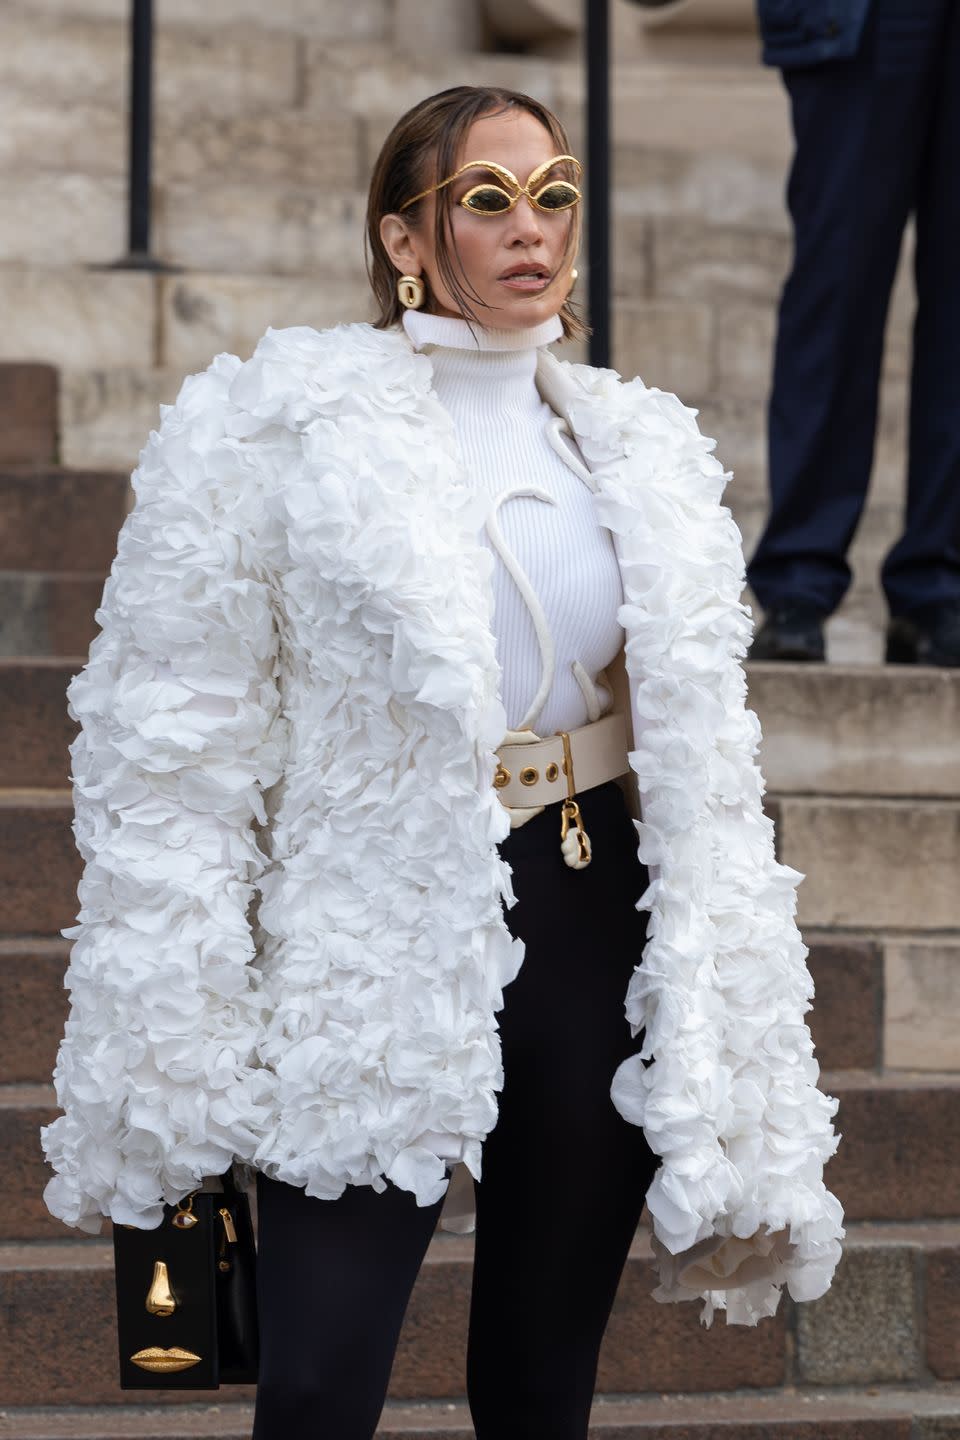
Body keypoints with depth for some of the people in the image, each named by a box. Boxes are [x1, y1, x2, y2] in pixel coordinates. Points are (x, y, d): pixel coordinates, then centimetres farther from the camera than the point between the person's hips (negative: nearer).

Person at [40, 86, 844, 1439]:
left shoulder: (638, 450, 9)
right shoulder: (276, 431, -4)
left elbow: (701, 767, 13)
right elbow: (181, 748, -6)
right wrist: (170, 1062, -10)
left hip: (592, 921, 4)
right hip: (380, 939, -4)